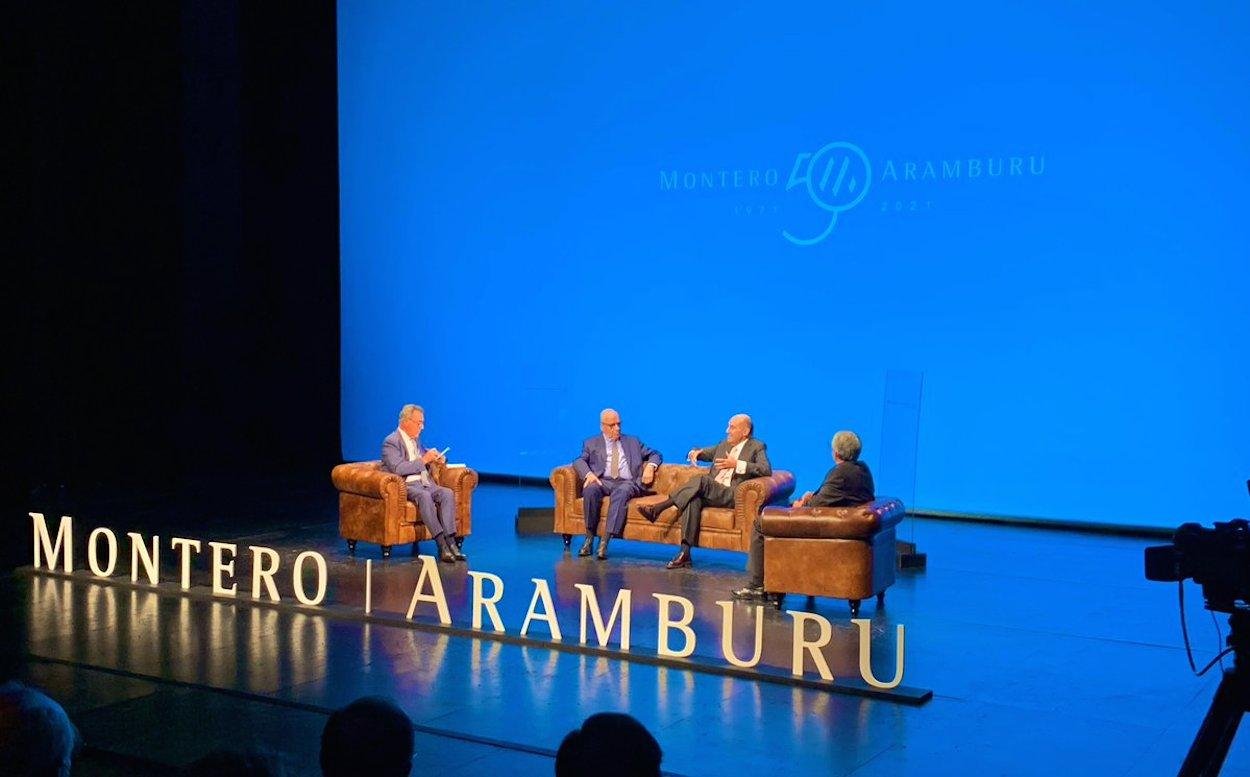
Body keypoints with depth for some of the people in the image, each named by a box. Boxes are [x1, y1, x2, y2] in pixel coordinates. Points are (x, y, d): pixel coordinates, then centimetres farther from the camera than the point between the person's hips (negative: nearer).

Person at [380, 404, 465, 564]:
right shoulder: (391, 442, -5)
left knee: (447, 493, -21)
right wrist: (423, 460, -17)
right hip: (404, 486, -7)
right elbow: (397, 469, -19)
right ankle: (442, 544, -39)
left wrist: (438, 458, 11)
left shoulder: (416, 439, 20)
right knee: (424, 496, -37)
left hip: (424, 483, 7)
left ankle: (450, 540, -30)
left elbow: (426, 454, 35)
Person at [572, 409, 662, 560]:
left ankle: (605, 541, -46)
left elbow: (655, 455, 25)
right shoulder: (592, 444, 21)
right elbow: (579, 461, 6)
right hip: (603, 481, 0)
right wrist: (588, 474, -16)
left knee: (621, 491, -38)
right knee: (590, 490, -36)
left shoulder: (633, 442, 26)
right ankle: (589, 538, -28)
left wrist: (650, 466, 2)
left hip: (628, 483, 0)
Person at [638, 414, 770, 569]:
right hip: (710, 493, 5)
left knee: (702, 479, -32)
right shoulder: (723, 445, 27)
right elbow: (705, 453, 36)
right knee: (693, 499, -31)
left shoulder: (757, 447, 8)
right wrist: (695, 452, 9)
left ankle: (658, 509, -32)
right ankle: (685, 552, -39)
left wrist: (737, 464, -18)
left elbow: (767, 470, -10)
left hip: (731, 495, -5)